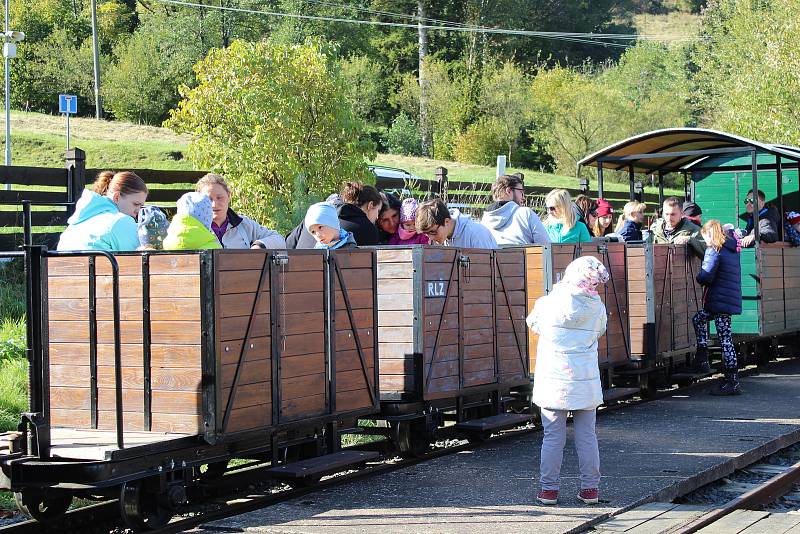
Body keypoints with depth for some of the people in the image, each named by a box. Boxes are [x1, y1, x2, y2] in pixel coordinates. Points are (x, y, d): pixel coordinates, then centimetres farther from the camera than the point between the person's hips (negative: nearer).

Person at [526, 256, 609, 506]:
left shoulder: (548, 303, -10)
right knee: (587, 436, 10)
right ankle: (590, 488, 14)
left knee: (553, 437, 5)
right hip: (586, 382, 1)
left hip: (554, 381, -1)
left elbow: (533, 323, 10)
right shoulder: (597, 308, -5)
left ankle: (548, 488, 8)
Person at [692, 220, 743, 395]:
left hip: (719, 301, -9)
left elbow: (705, 276, -21)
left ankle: (732, 383, -4)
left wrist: (698, 277, 2)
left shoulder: (713, 250, -12)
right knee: (699, 319, 25)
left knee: (725, 339, -6)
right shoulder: (732, 250, 14)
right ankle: (702, 360, 24)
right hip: (731, 300, 9)